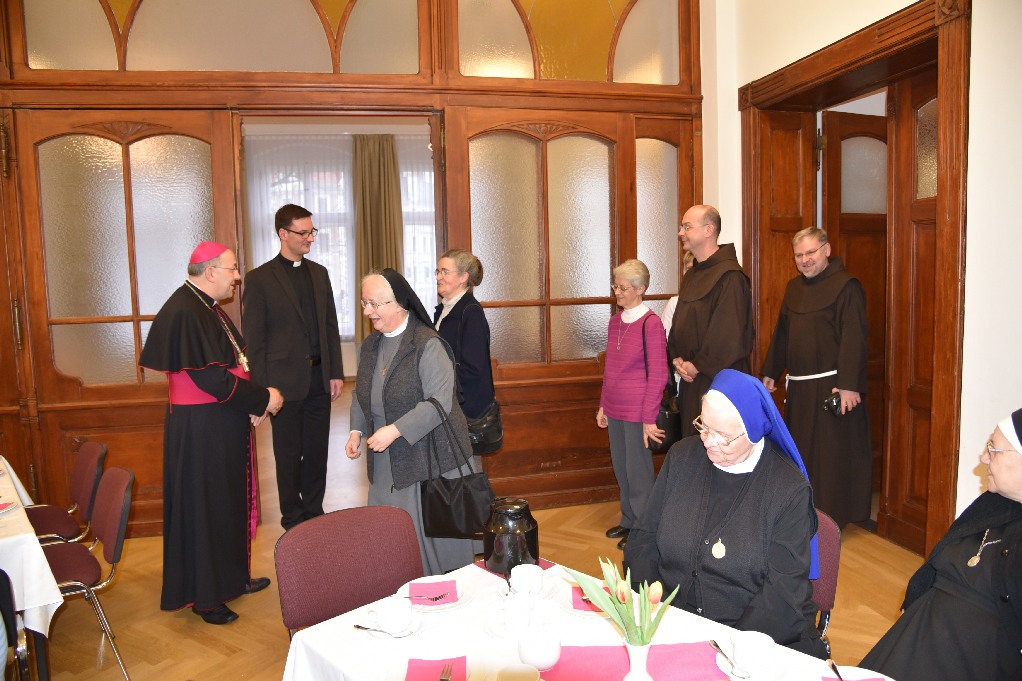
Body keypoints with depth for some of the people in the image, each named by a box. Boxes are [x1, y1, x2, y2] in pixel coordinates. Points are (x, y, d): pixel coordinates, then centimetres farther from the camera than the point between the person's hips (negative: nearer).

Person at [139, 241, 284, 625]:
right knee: (203, 505, 3)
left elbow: (233, 361, 12)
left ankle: (231, 576, 34)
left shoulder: (208, 308, 10)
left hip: (224, 424, 10)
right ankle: (204, 596, 18)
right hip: (200, 428, -10)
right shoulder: (184, 312, -21)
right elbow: (211, 377, -26)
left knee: (230, 500, 19)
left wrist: (253, 403, -3)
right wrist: (262, 399, -17)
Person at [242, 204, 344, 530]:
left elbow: (331, 326, 11)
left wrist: (336, 372, 6)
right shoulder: (259, 278, -6)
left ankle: (314, 512, 27)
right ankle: (293, 519, 23)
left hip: (319, 378, 5)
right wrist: (261, 387, -10)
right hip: (285, 380, -4)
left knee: (317, 450, 12)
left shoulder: (319, 273, 10)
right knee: (289, 453, 8)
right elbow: (254, 338, -6)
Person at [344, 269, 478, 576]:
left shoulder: (427, 344, -15)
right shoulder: (370, 345, 9)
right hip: (387, 463, 7)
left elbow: (439, 402, -20)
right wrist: (357, 431, 2)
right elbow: (362, 395, 19)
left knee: (431, 533, 3)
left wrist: (394, 430, -24)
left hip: (429, 458, -7)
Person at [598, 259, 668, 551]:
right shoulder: (615, 322, 9)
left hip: (638, 412, -7)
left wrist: (649, 418, -13)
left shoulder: (651, 324, -12)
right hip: (615, 411, 7)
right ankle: (628, 520, 32)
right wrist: (603, 405, 15)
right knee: (621, 469, 16)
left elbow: (658, 376, -12)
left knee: (638, 471, 3)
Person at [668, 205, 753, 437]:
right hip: (692, 378, 8)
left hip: (719, 377, -8)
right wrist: (676, 359, 1)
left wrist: (697, 365, -13)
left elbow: (728, 333, -20)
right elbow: (678, 324, 16)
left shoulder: (729, 277, -14)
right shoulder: (691, 276, 14)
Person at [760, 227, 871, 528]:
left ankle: (832, 516, 10)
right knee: (799, 450, 16)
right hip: (799, 386, 8)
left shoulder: (846, 287, -11)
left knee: (832, 454, -2)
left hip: (831, 385, -8)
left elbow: (853, 339, -18)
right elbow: (782, 333, 19)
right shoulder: (794, 287, 13)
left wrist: (849, 385, -24)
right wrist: (770, 372, 19)